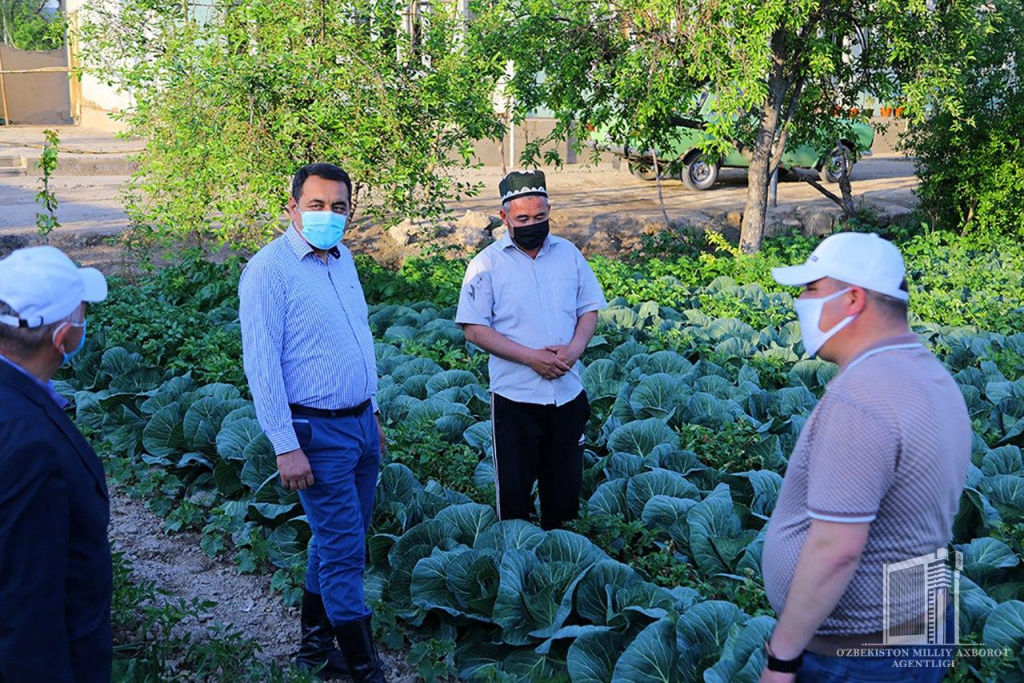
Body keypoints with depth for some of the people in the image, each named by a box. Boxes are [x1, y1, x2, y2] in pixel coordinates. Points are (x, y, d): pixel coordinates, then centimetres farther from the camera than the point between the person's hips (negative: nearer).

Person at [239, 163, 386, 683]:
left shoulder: (343, 258, 10)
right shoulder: (269, 269, -14)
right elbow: (261, 364, -17)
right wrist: (286, 446, -20)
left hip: (360, 422, 8)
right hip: (317, 431, -8)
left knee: (336, 542, 16)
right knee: (345, 551, -3)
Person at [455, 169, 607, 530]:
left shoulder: (569, 253, 7)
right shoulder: (487, 263, -4)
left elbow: (589, 309, 12)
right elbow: (475, 329, -8)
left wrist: (575, 348, -9)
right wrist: (531, 357, -17)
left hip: (568, 392, 4)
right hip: (515, 395, -3)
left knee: (566, 485, 12)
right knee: (514, 488, 4)